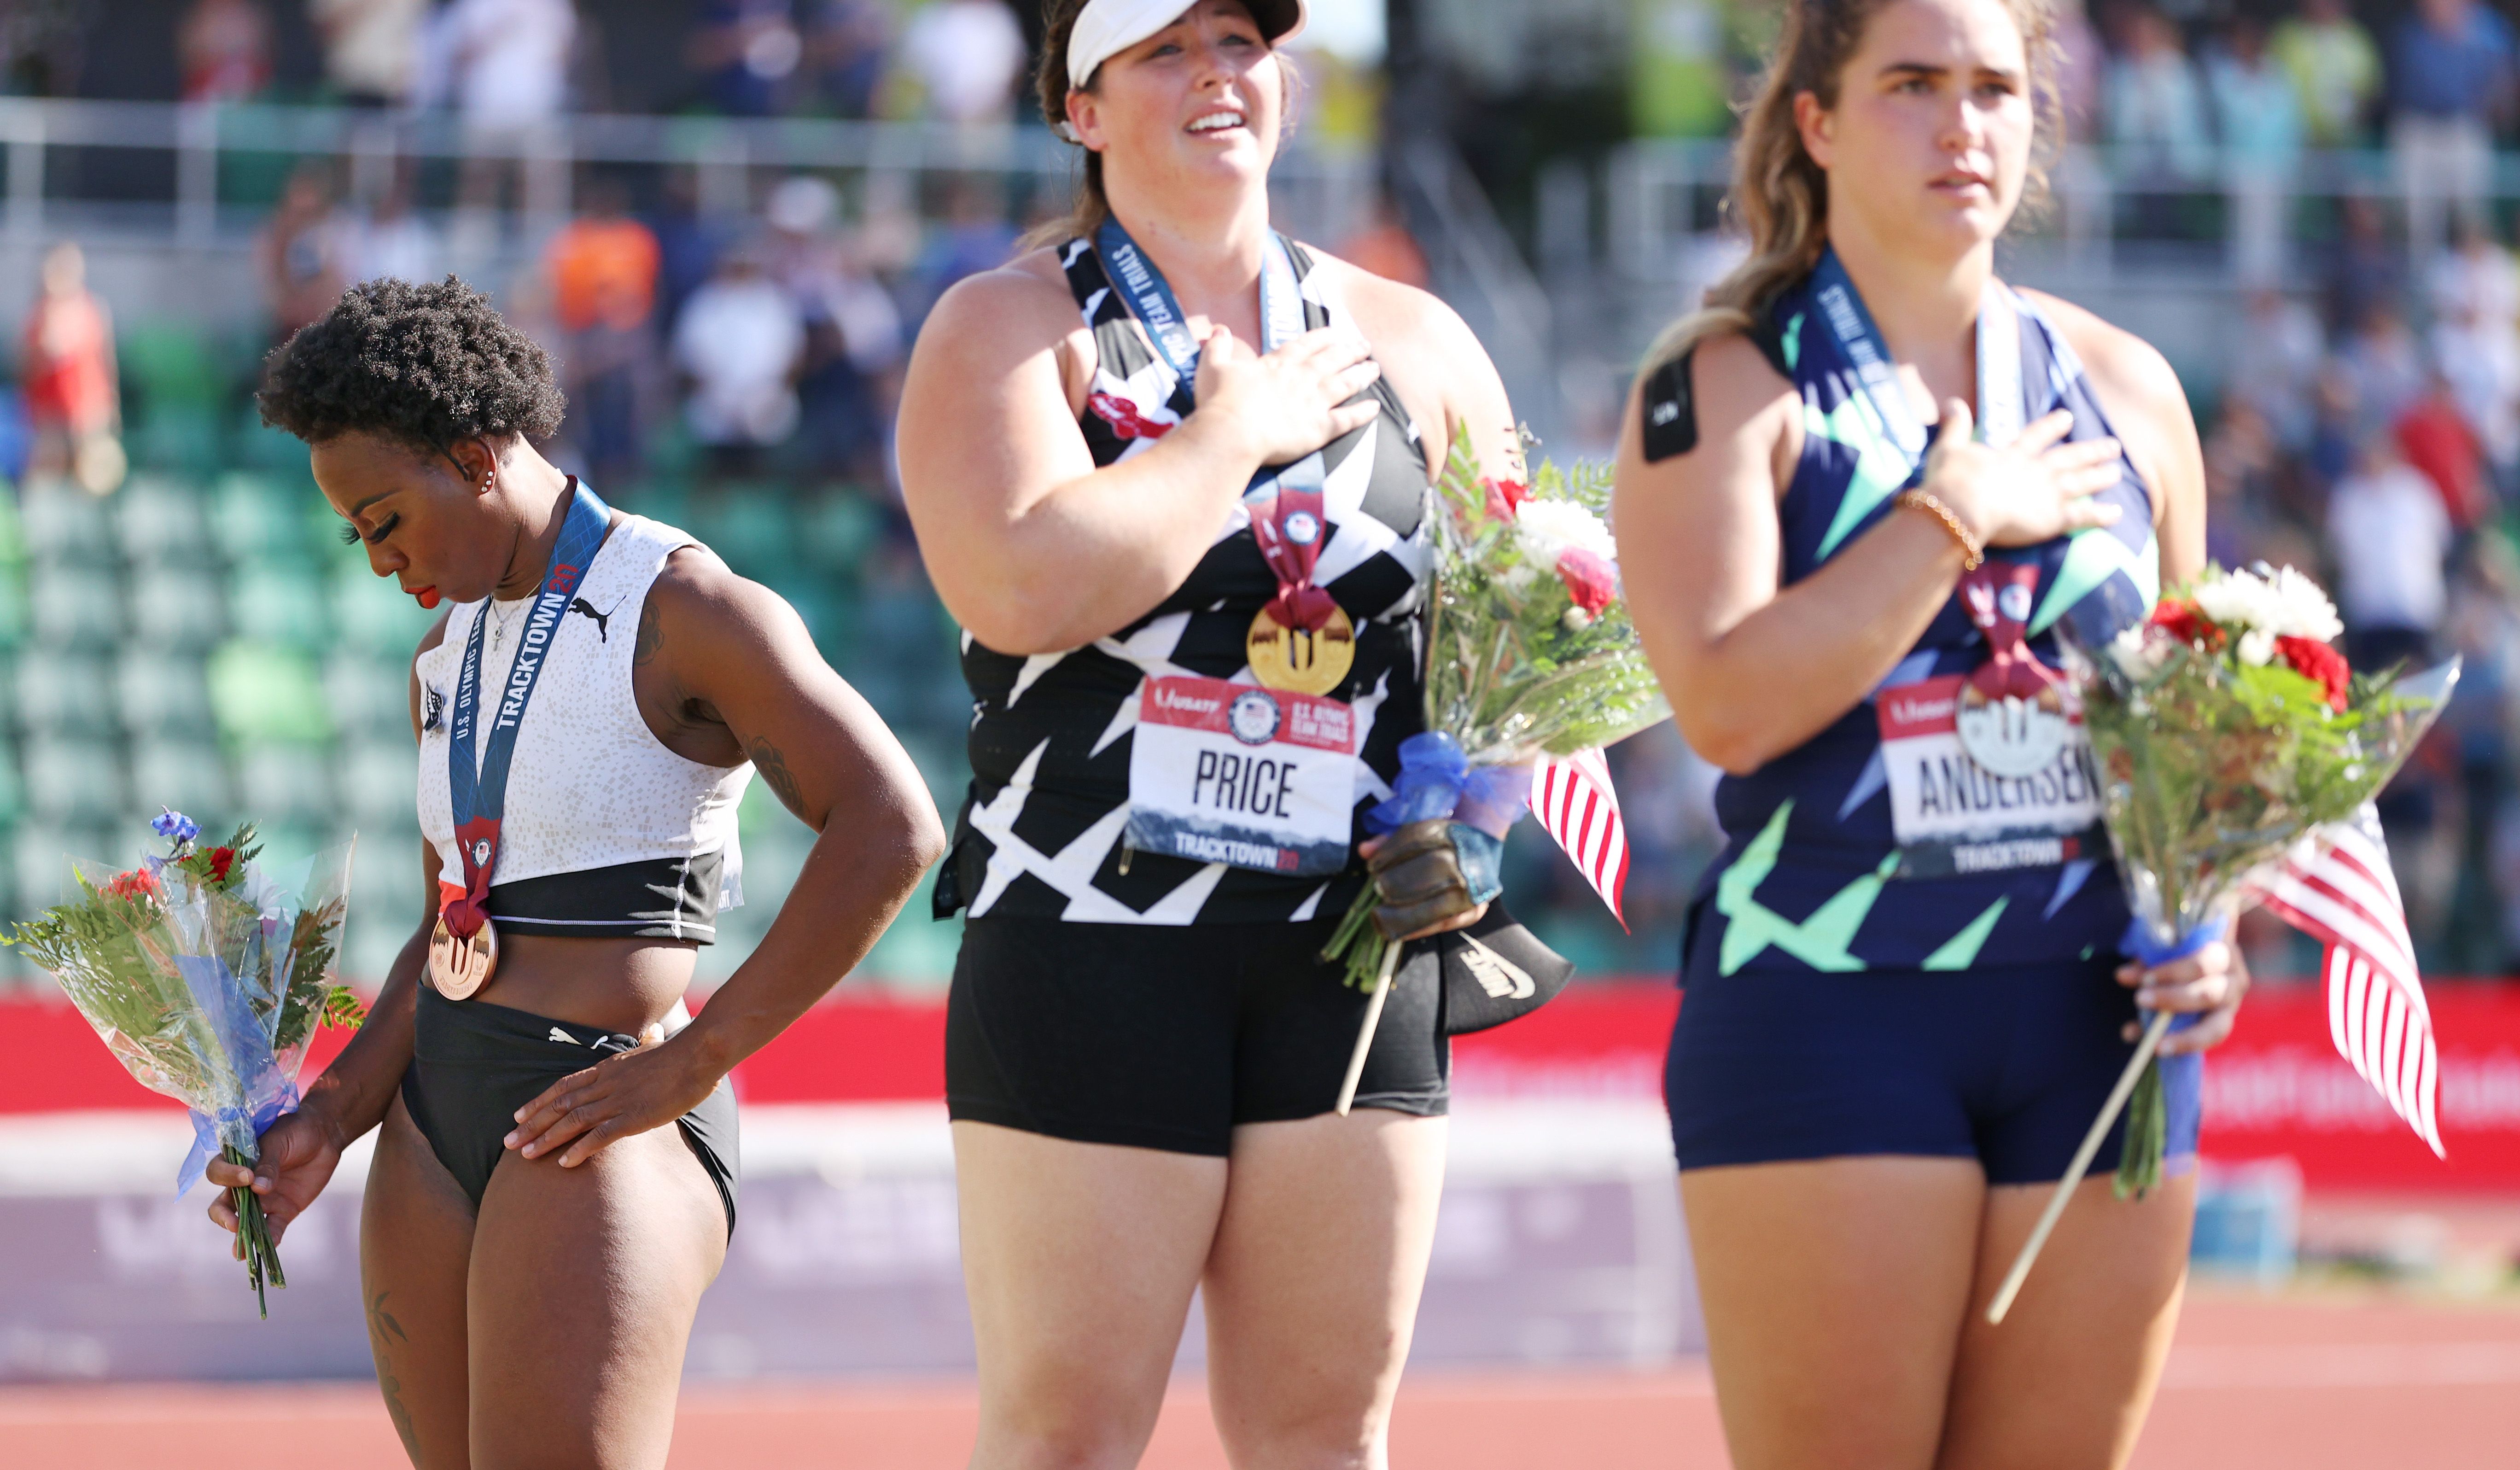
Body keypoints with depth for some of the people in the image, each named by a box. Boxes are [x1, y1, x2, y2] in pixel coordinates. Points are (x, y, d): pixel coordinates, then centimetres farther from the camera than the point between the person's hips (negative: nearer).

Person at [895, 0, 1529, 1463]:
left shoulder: (1414, 343, 13)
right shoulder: (1010, 328, 0)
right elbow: (1024, 588, -18)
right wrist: (1241, 428, -8)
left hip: (1352, 951, 4)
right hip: (1091, 944, -4)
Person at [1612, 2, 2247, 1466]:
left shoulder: (2126, 390, 13)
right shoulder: (1725, 387, -1)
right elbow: (1728, 702, -17)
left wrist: (2209, 925, 4)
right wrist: (1953, 514, -12)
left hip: (2095, 1019, 4)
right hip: (1827, 1011, -4)